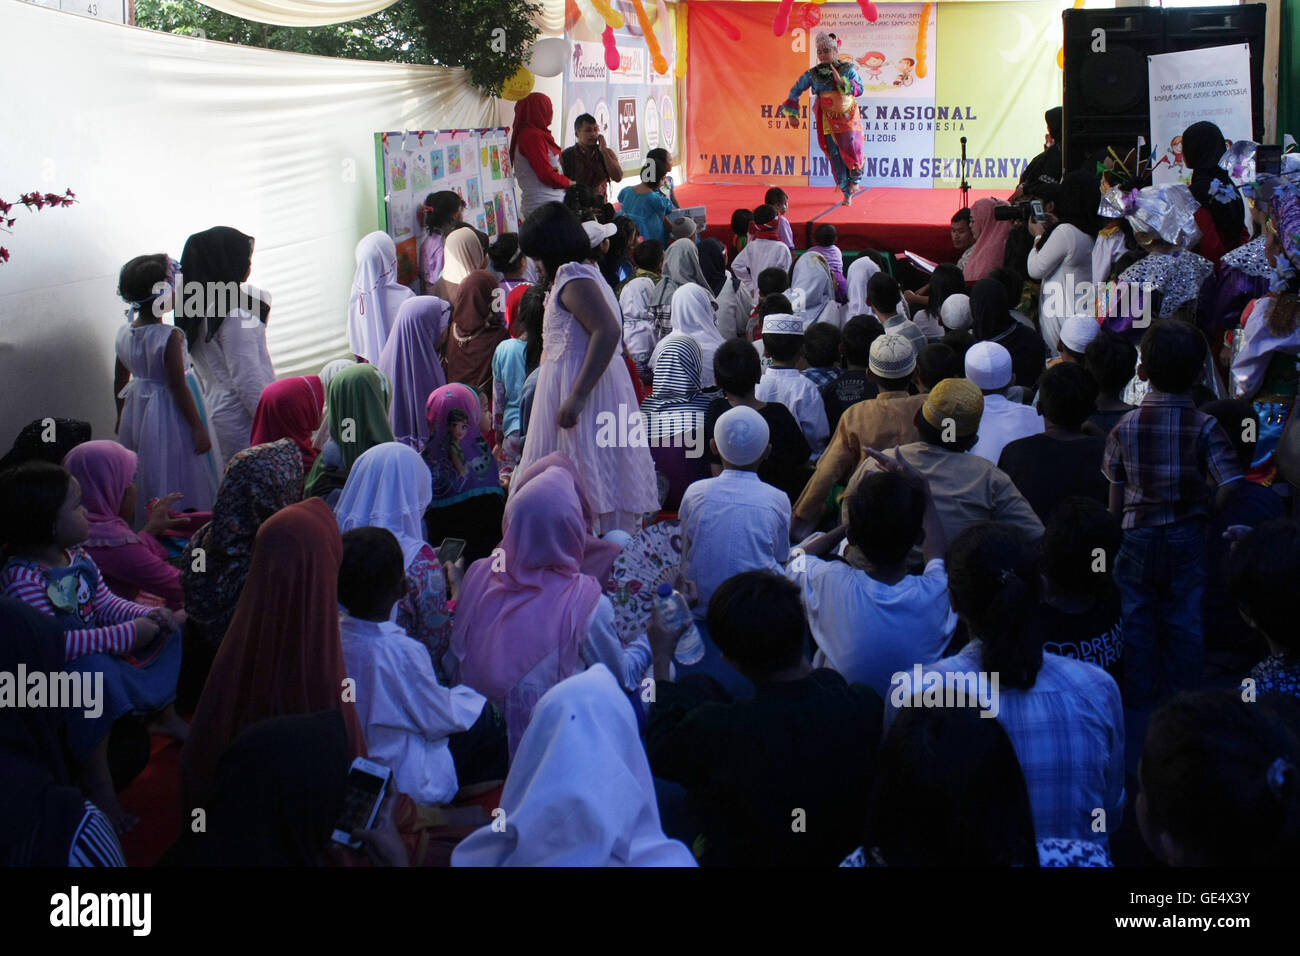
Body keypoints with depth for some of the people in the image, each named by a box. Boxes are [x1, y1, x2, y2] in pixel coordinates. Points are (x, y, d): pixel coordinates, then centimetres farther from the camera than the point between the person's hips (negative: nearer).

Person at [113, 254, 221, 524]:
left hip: (136, 411, 7)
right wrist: (199, 428, -14)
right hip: (170, 415, -7)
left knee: (143, 480, 20)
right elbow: (178, 386, -21)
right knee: (176, 481, 4)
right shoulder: (170, 337, -24)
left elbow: (120, 381, 8)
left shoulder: (124, 334, -2)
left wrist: (122, 416, 23)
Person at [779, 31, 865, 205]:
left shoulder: (848, 69, -9)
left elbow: (859, 90, -15)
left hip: (849, 117, -1)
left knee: (851, 149, -8)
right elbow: (795, 91, 1)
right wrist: (792, 113, -4)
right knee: (835, 155, -1)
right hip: (829, 120, 1)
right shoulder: (813, 74, -7)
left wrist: (841, 81, -29)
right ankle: (847, 192, 11)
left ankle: (855, 180, 23)